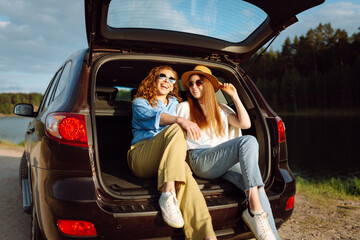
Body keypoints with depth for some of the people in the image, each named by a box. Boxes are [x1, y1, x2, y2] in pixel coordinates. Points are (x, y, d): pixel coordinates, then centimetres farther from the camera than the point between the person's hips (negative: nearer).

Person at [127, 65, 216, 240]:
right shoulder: (140, 102, 14)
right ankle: (169, 193, -46)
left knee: (183, 168, -36)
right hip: (141, 157, -2)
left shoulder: (175, 104, 30)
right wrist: (179, 120, -30)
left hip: (168, 160, 3)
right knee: (176, 129, -31)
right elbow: (154, 117, -10)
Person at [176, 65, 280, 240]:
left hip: (224, 162, 4)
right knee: (248, 141, -31)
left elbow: (245, 124, 13)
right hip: (201, 160, -4)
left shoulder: (221, 109, 28)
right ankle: (255, 208, -38)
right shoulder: (184, 108, 20)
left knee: (256, 187, -27)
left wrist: (234, 96, 16)